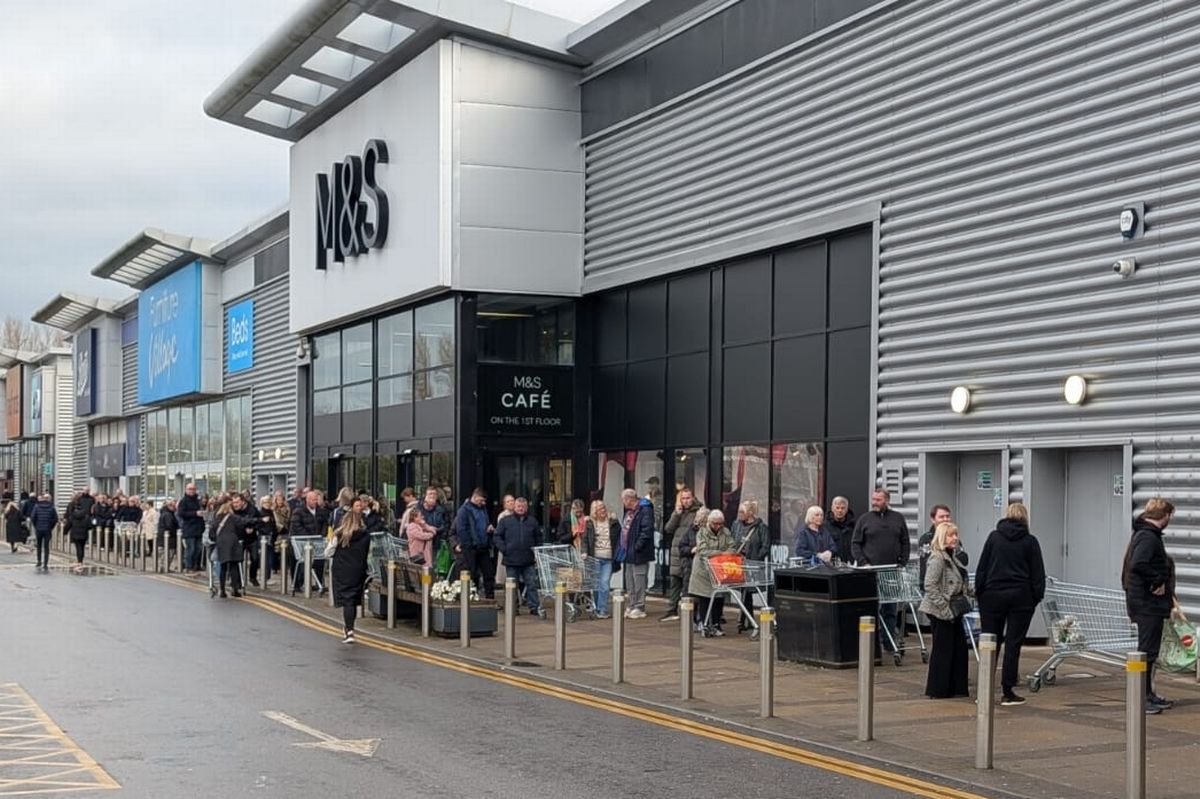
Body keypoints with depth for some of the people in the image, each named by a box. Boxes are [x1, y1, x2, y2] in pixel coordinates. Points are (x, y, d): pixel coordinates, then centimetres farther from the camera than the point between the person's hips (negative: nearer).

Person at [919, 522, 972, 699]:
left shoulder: (952, 558, 14)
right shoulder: (937, 559, -16)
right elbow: (930, 585, -23)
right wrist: (943, 606, -22)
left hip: (954, 612, 9)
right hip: (941, 613, -9)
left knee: (959, 648, 10)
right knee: (942, 650, -1)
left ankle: (957, 688, 19)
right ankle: (938, 690, 8)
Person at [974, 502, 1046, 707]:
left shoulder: (994, 537, 3)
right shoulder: (1030, 541, 1)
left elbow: (981, 569, 2)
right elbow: (1038, 574, 1)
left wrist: (979, 594, 6)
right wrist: (1036, 597, 8)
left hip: (993, 595, 1)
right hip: (1020, 597, -1)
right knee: (1013, 644, 2)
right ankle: (1007, 692, 2)